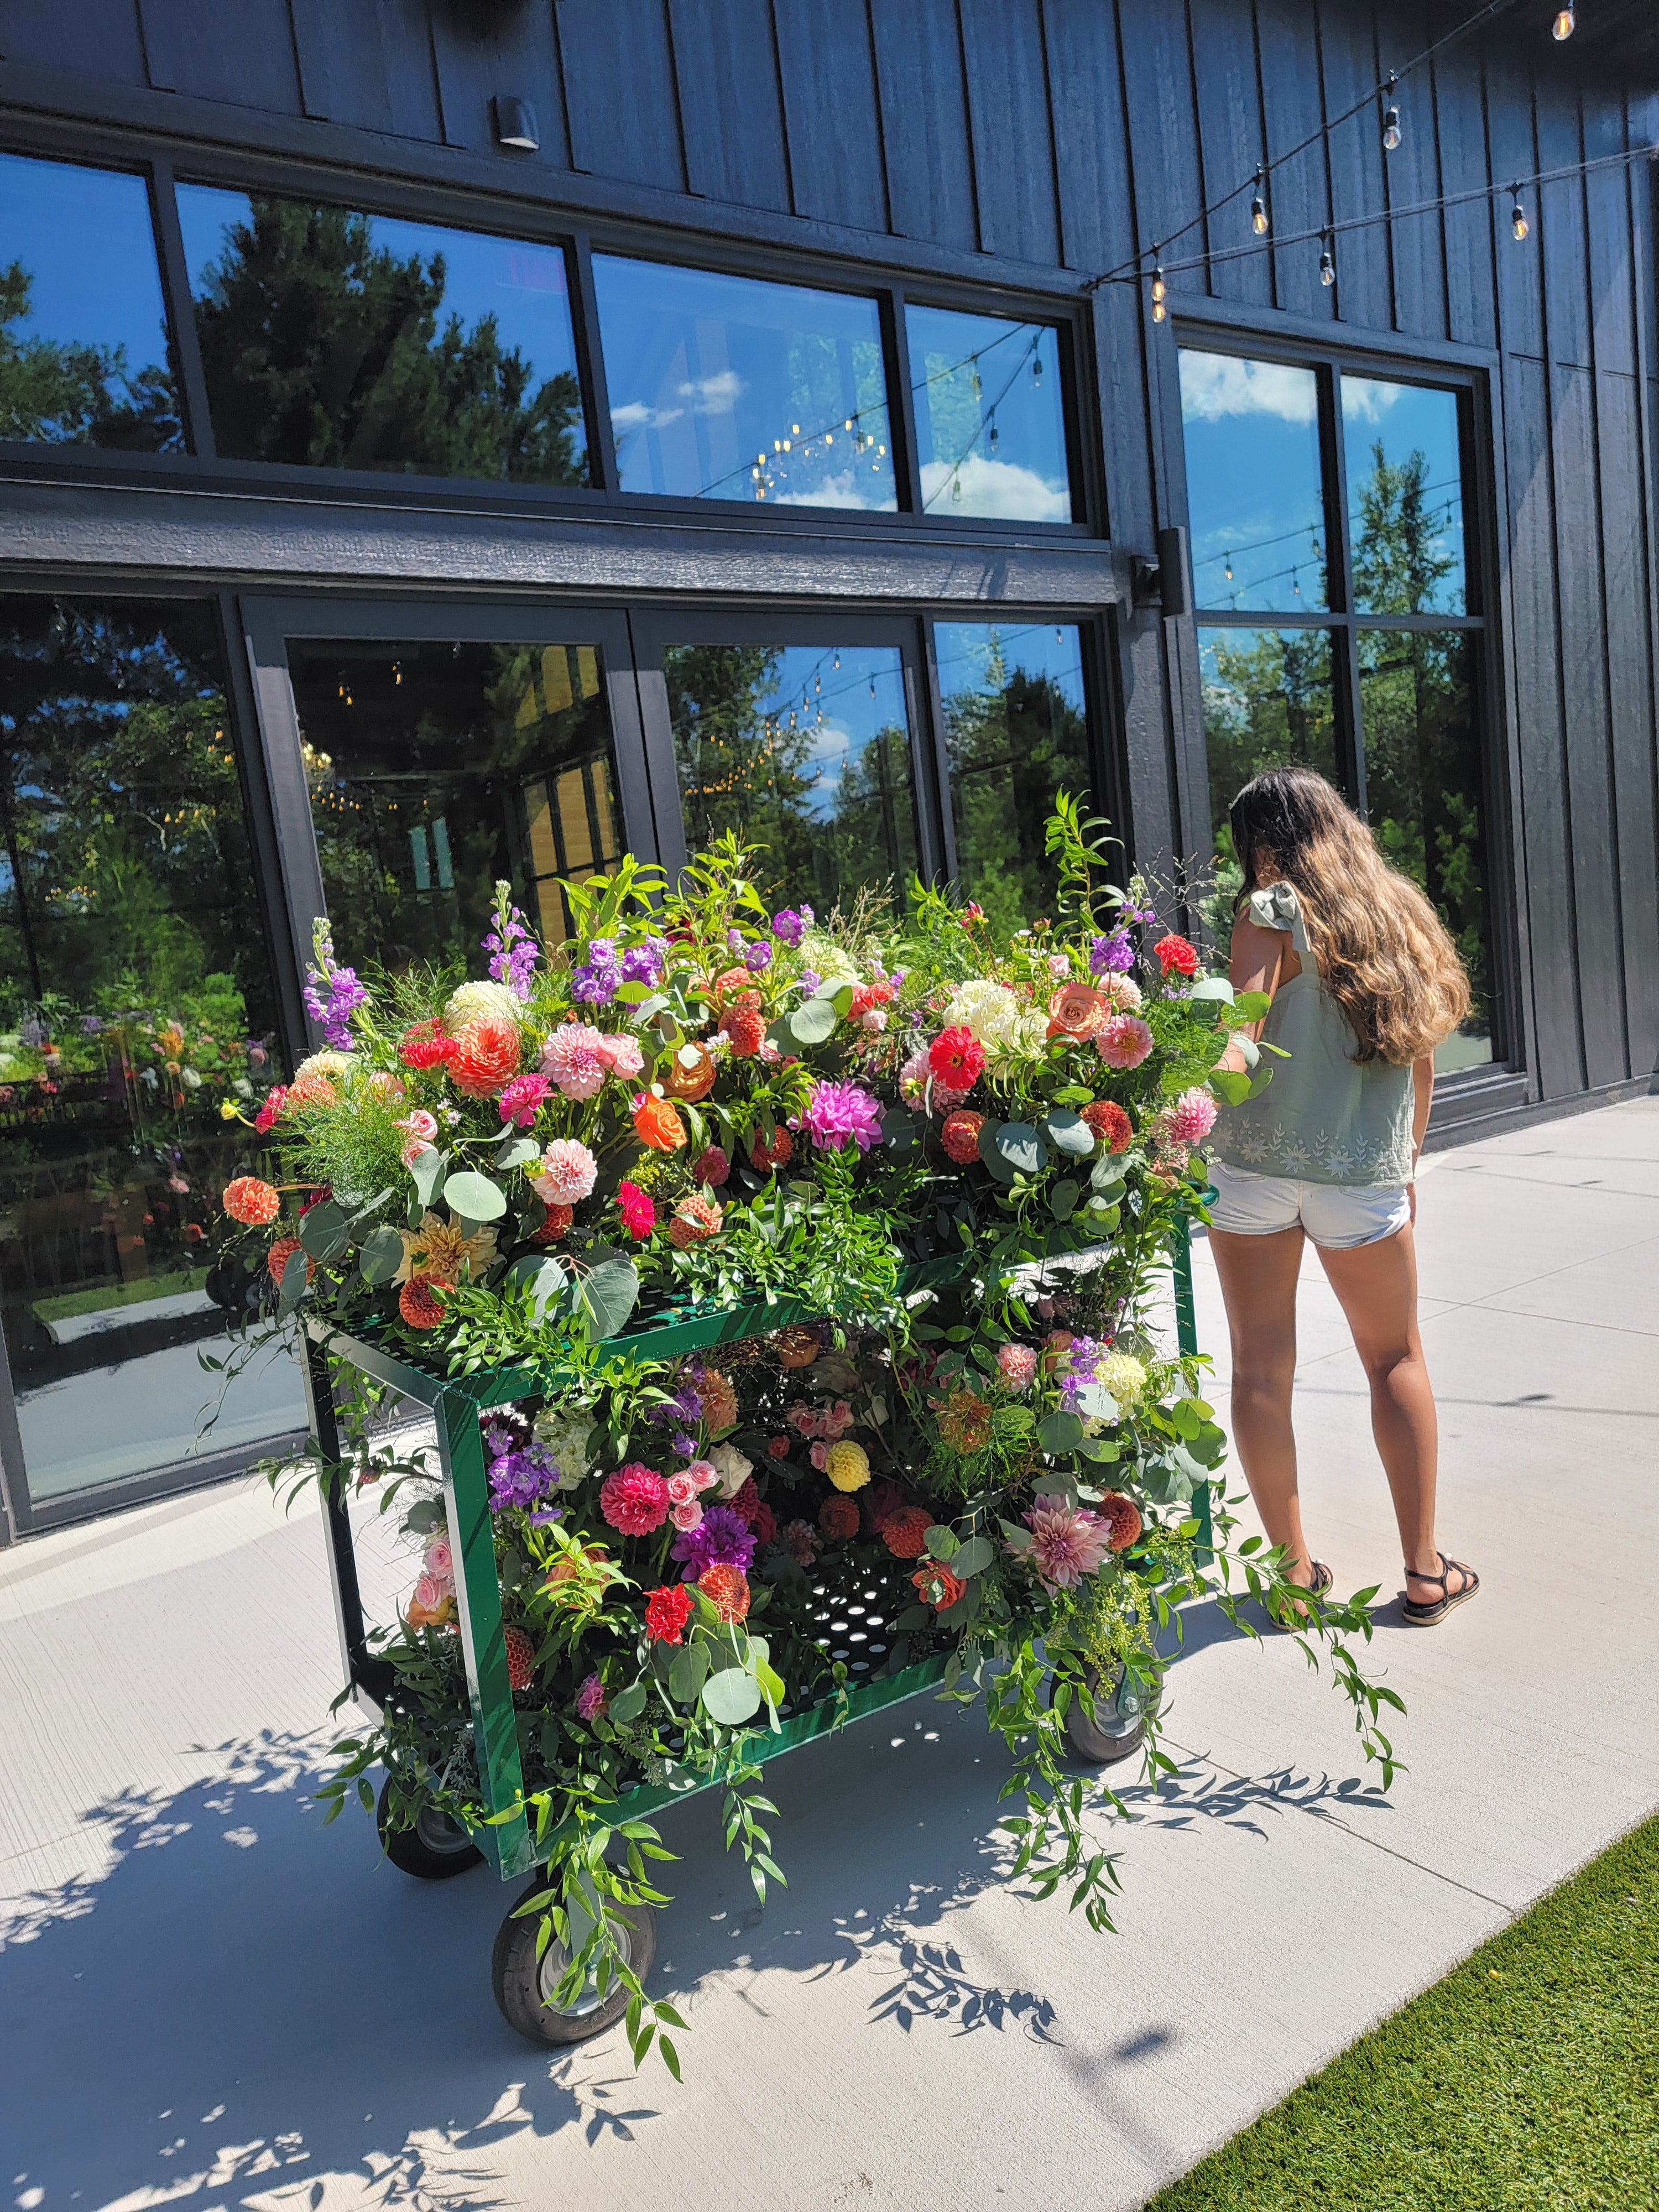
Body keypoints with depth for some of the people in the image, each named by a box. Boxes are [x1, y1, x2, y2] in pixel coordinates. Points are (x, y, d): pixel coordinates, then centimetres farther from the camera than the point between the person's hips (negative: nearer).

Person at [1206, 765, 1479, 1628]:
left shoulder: (1272, 911, -3)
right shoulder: (1401, 911, 11)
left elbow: (1241, 1036, -19)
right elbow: (1419, 1056, 15)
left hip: (1252, 1163, -3)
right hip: (1364, 1175, 4)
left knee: (1261, 1367, 7)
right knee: (1396, 1358, 18)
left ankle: (1295, 1573, 16)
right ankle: (1425, 1570, 22)